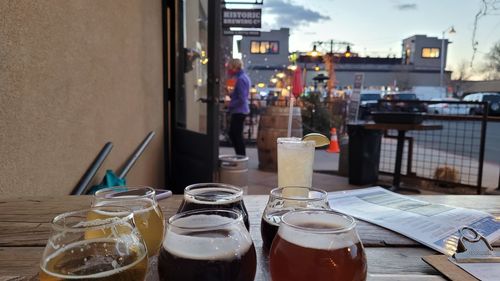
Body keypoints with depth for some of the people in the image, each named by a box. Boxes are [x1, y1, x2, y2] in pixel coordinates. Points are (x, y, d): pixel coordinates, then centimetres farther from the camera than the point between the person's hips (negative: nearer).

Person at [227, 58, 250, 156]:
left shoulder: (240, 79, -18)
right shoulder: (244, 77, 12)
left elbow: (241, 99, -22)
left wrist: (230, 105, -12)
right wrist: (230, 94, 7)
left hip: (239, 111, -10)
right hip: (239, 111, 10)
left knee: (237, 135, -2)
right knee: (232, 133, 17)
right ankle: (241, 156, 26)